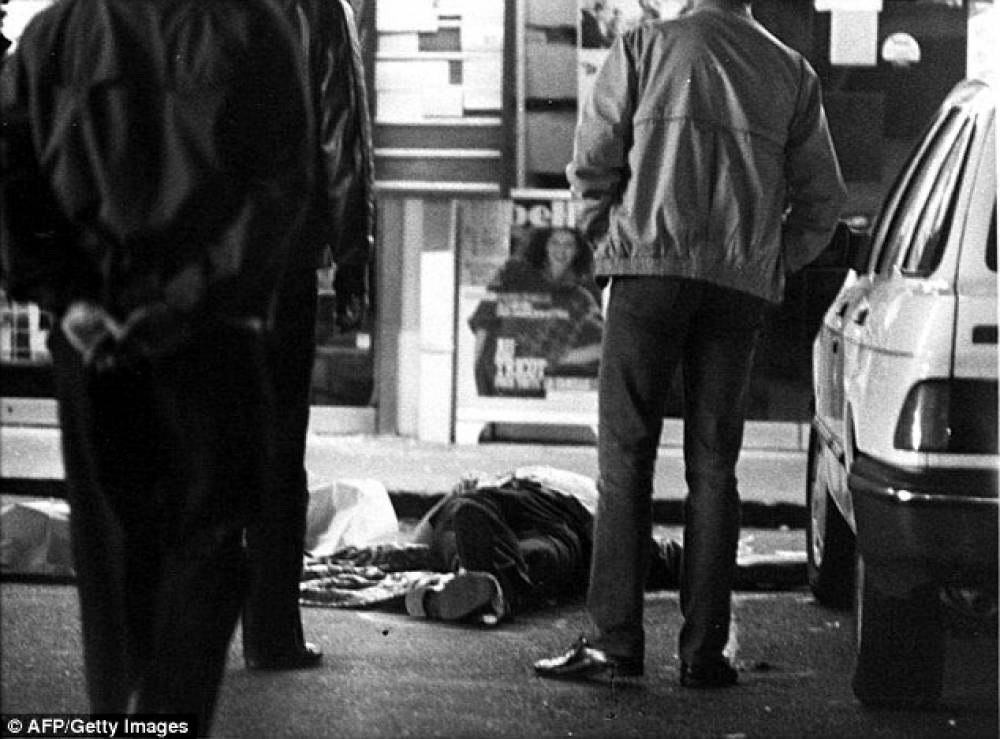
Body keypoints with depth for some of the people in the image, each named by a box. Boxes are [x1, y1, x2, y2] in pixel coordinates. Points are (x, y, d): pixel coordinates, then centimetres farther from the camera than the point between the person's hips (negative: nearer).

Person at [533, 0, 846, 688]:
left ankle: (615, 637, -6)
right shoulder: (792, 70, 13)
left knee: (626, 456, 0)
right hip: (741, 286, 3)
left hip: (651, 270, -3)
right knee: (714, 464, 6)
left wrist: (610, 243, 12)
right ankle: (704, 651, 4)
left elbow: (593, 161, 1)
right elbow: (822, 197, 13)